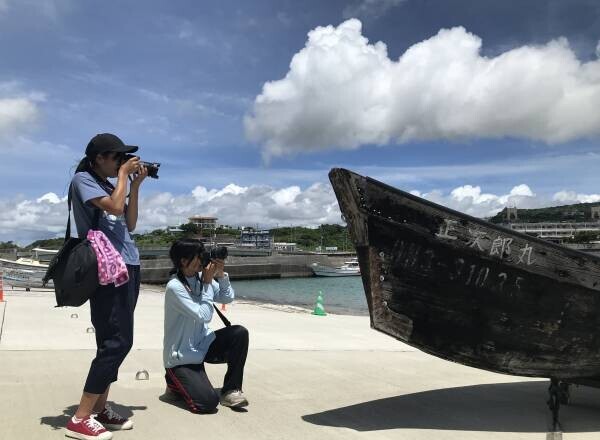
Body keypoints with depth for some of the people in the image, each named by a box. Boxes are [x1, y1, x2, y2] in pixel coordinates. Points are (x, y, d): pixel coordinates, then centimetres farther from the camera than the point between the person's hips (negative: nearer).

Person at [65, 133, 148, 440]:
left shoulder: (109, 186, 20)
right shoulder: (82, 179, -3)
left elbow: (130, 224, 15)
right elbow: (115, 207, -19)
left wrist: (135, 185, 11)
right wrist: (123, 175, -5)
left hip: (127, 267, 9)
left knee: (116, 342, 10)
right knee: (116, 343, -12)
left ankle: (100, 409, 18)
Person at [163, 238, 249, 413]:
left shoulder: (200, 277, -1)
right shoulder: (174, 287, -22)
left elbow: (227, 298, 5)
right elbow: (204, 315, -26)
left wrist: (221, 274, -10)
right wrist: (207, 283, -20)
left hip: (202, 345, 7)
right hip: (181, 357, -7)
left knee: (239, 333, -17)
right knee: (208, 403, -19)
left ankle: (230, 390, -4)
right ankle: (175, 383, 13)